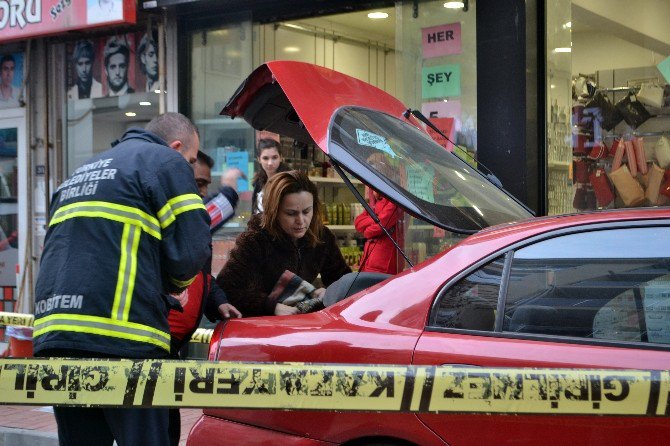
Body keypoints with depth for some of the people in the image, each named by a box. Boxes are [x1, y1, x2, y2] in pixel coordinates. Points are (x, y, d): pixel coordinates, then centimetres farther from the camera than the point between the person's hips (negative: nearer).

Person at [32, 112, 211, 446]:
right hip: (120, 337, -7)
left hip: (52, 333, 7)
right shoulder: (166, 161, 5)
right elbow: (191, 250, -6)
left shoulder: (83, 172, 28)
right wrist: (169, 286, 16)